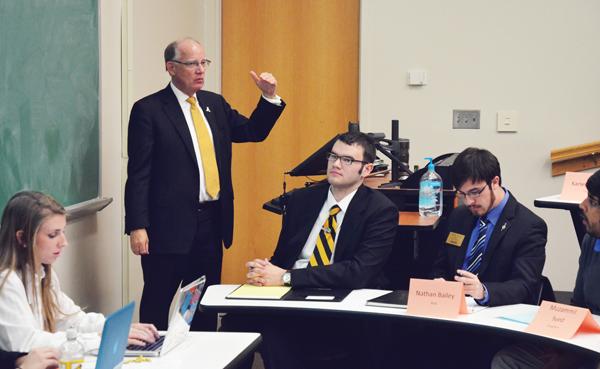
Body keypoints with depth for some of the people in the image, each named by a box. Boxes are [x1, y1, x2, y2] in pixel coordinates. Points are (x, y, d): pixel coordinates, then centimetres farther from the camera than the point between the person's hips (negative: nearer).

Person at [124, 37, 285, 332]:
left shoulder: (215, 104, 12)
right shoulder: (148, 110, -7)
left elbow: (252, 131, 18)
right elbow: (138, 173, -10)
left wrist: (269, 97, 1)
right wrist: (137, 227, -16)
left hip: (211, 221, 6)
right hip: (170, 225, -6)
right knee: (157, 301, 3)